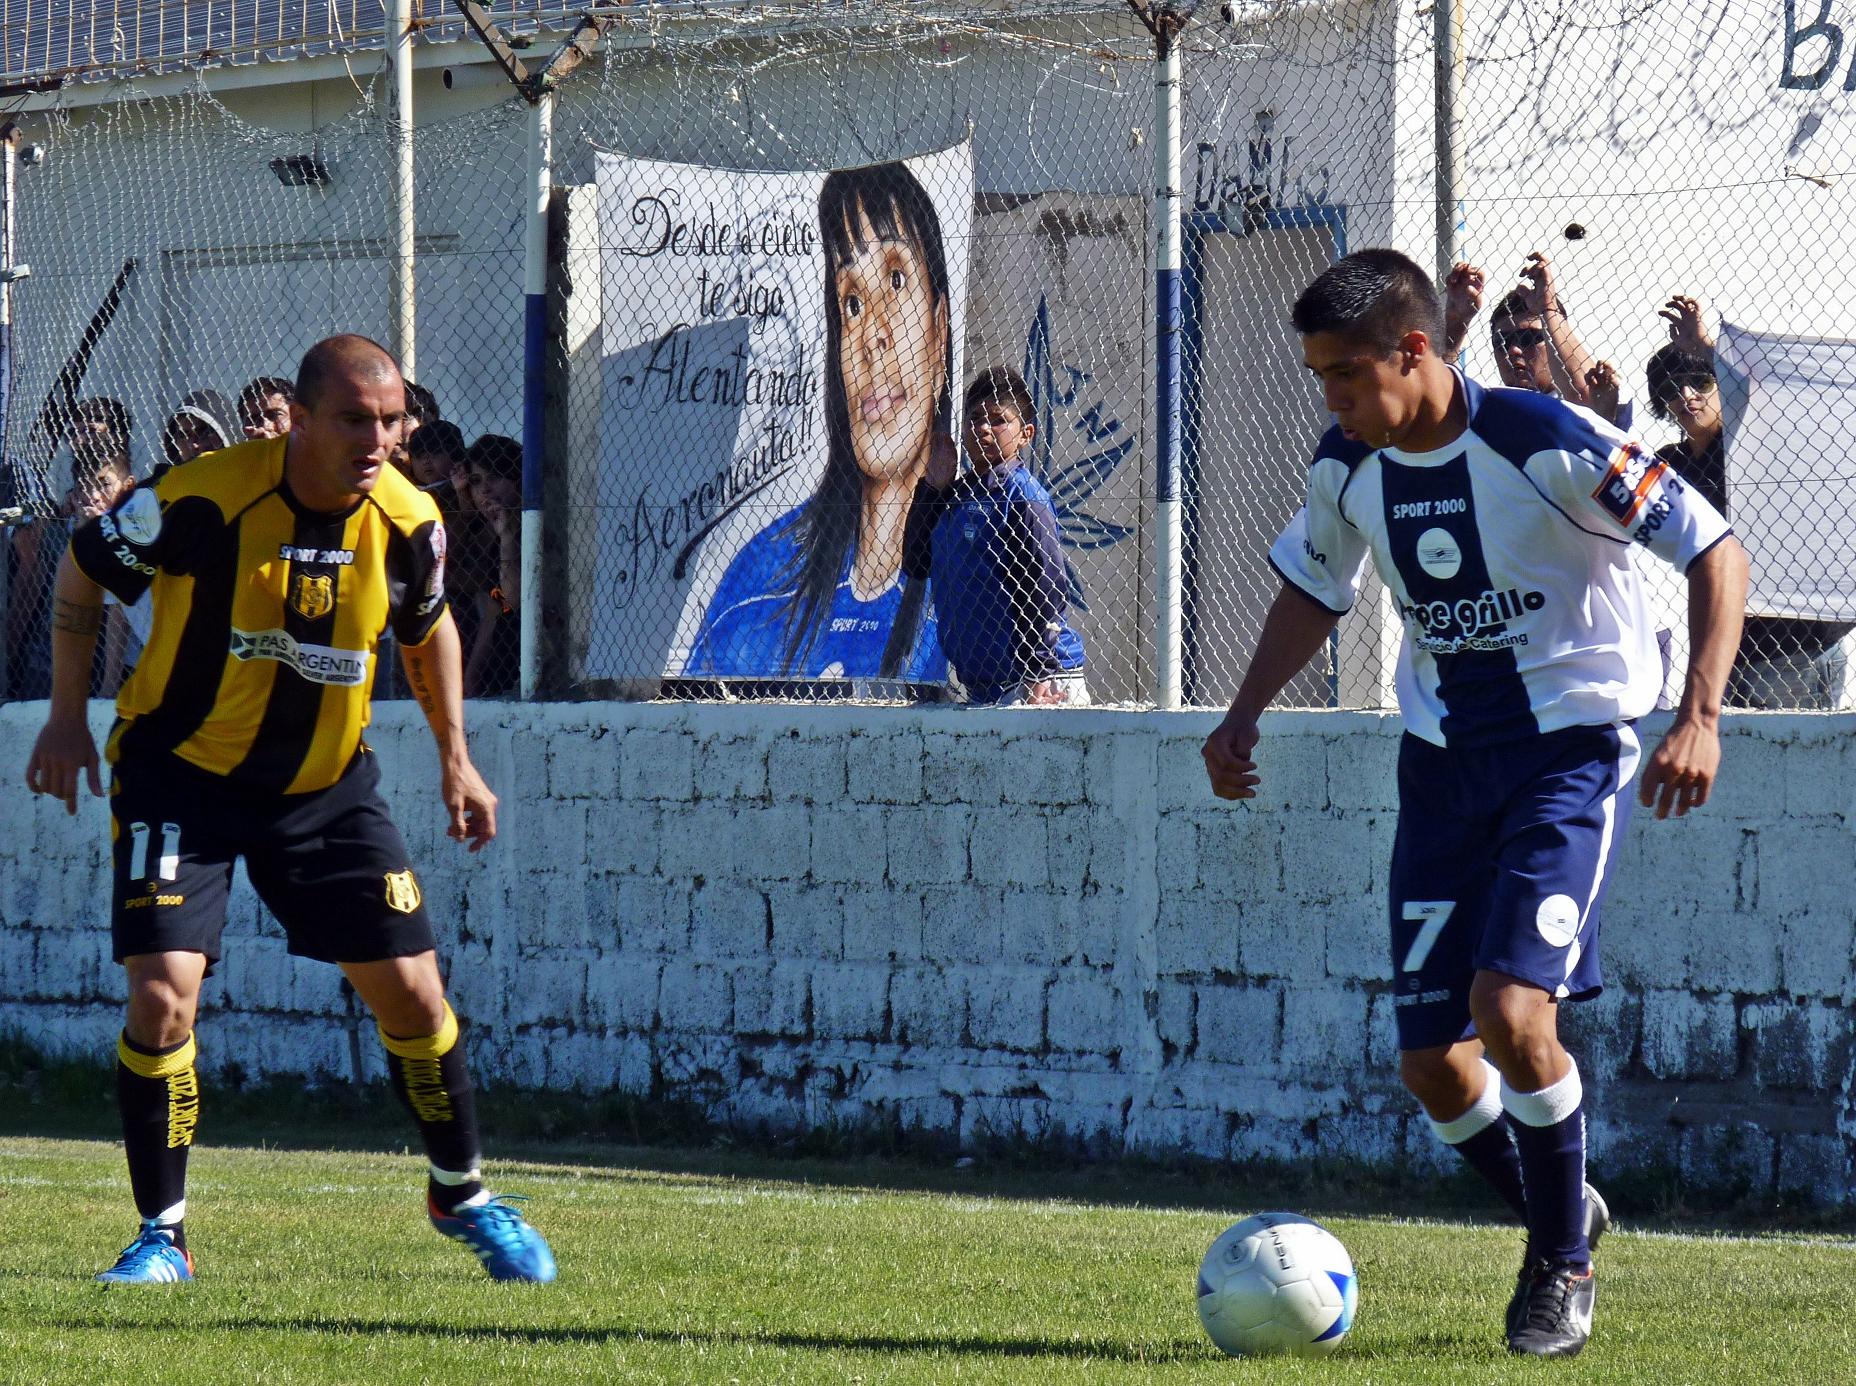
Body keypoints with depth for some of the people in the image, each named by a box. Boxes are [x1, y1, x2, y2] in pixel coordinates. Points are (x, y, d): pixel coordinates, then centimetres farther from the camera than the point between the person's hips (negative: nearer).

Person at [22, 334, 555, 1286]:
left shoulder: (408, 521, -11)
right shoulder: (202, 500, -24)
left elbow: (427, 628, 12)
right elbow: (81, 573, -6)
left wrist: (455, 759, 12)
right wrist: (66, 715, -5)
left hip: (327, 784, 3)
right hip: (181, 774, -3)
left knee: (411, 992, 1)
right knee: (162, 992, -16)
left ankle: (462, 1195, 25)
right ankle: (160, 1234, 0)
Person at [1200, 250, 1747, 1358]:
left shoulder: (1550, 443, -19)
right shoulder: (1349, 469, -1)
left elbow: (1718, 551, -14)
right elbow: (1314, 587, 20)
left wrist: (1700, 717, -25)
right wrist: (1247, 715, 6)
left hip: (1571, 746, -6)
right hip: (1443, 756, 6)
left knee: (1509, 1006, -23)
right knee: (1432, 1061, 0)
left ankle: (1563, 1263, 0)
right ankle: (1563, 1220, 28)